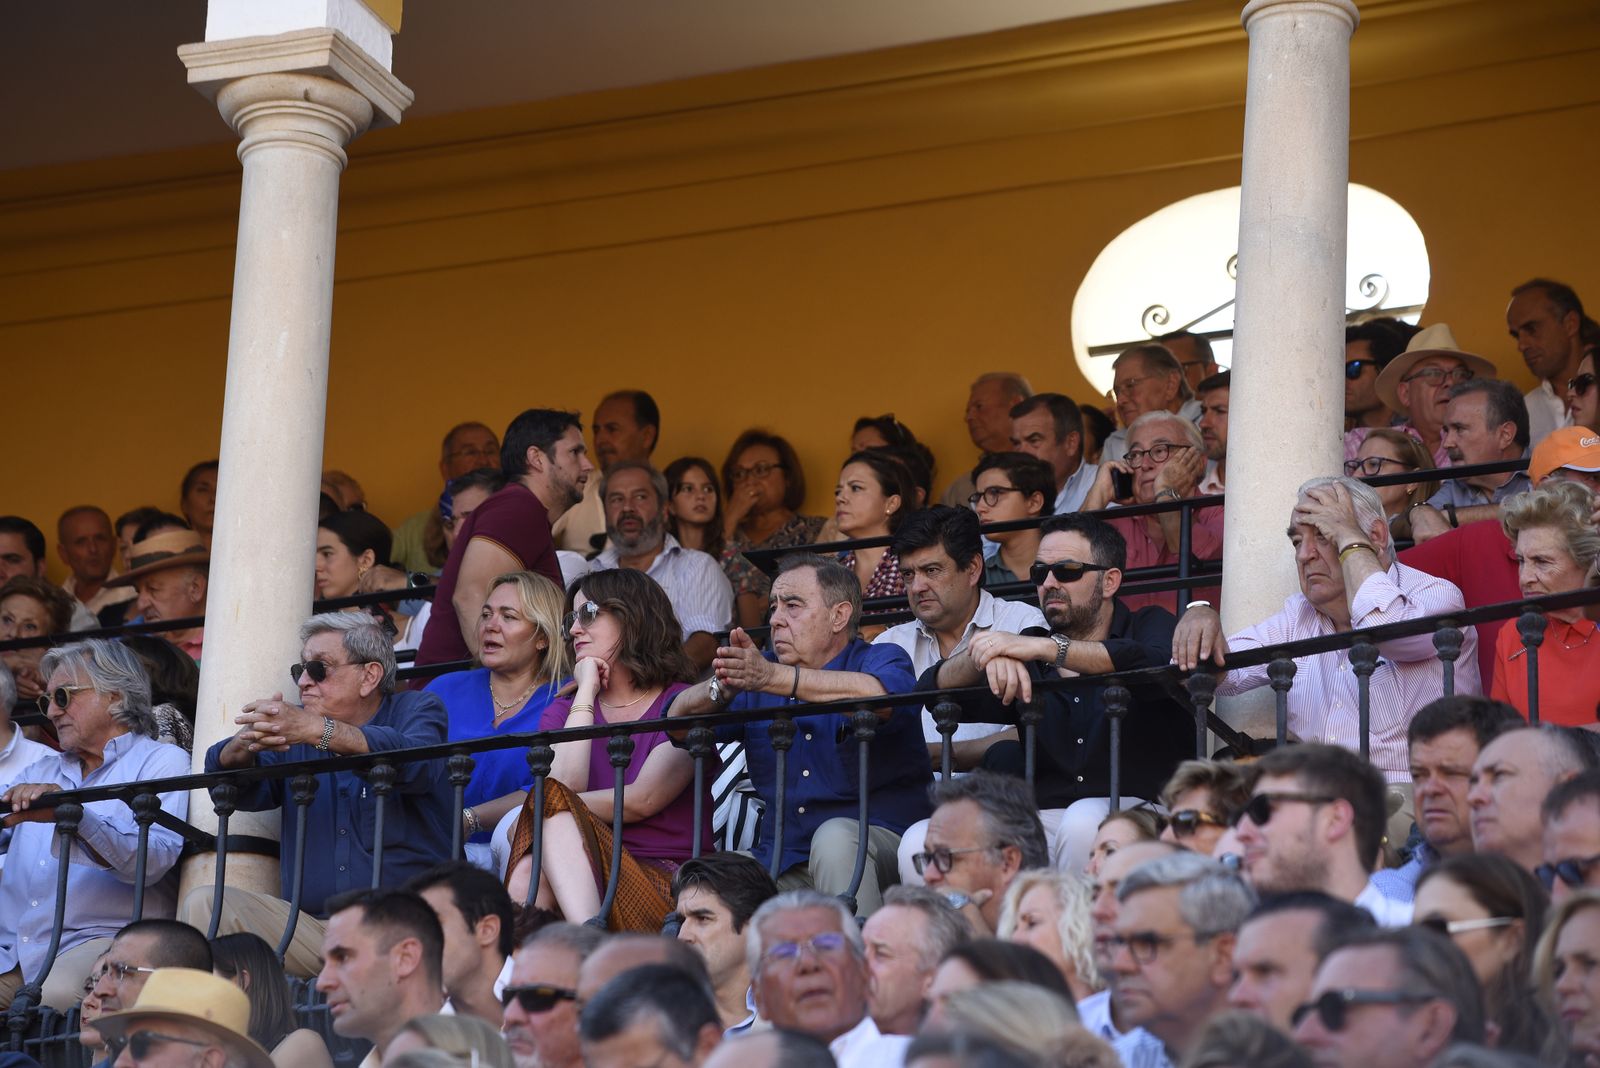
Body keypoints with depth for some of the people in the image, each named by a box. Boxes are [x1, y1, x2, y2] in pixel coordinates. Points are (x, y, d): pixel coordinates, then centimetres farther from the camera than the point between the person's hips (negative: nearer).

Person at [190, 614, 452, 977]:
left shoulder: (416, 710, 7)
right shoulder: (291, 724, 18)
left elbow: (413, 763, -19)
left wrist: (316, 730, -34)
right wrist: (246, 744, -27)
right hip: (309, 927, 4)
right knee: (205, 903, -14)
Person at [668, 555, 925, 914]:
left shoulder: (881, 660, 0)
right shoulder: (757, 671, 14)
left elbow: (880, 697, -26)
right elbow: (680, 719, 1)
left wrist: (772, 678, -34)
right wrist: (723, 687, -22)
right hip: (781, 866, 3)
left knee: (835, 836, -35)